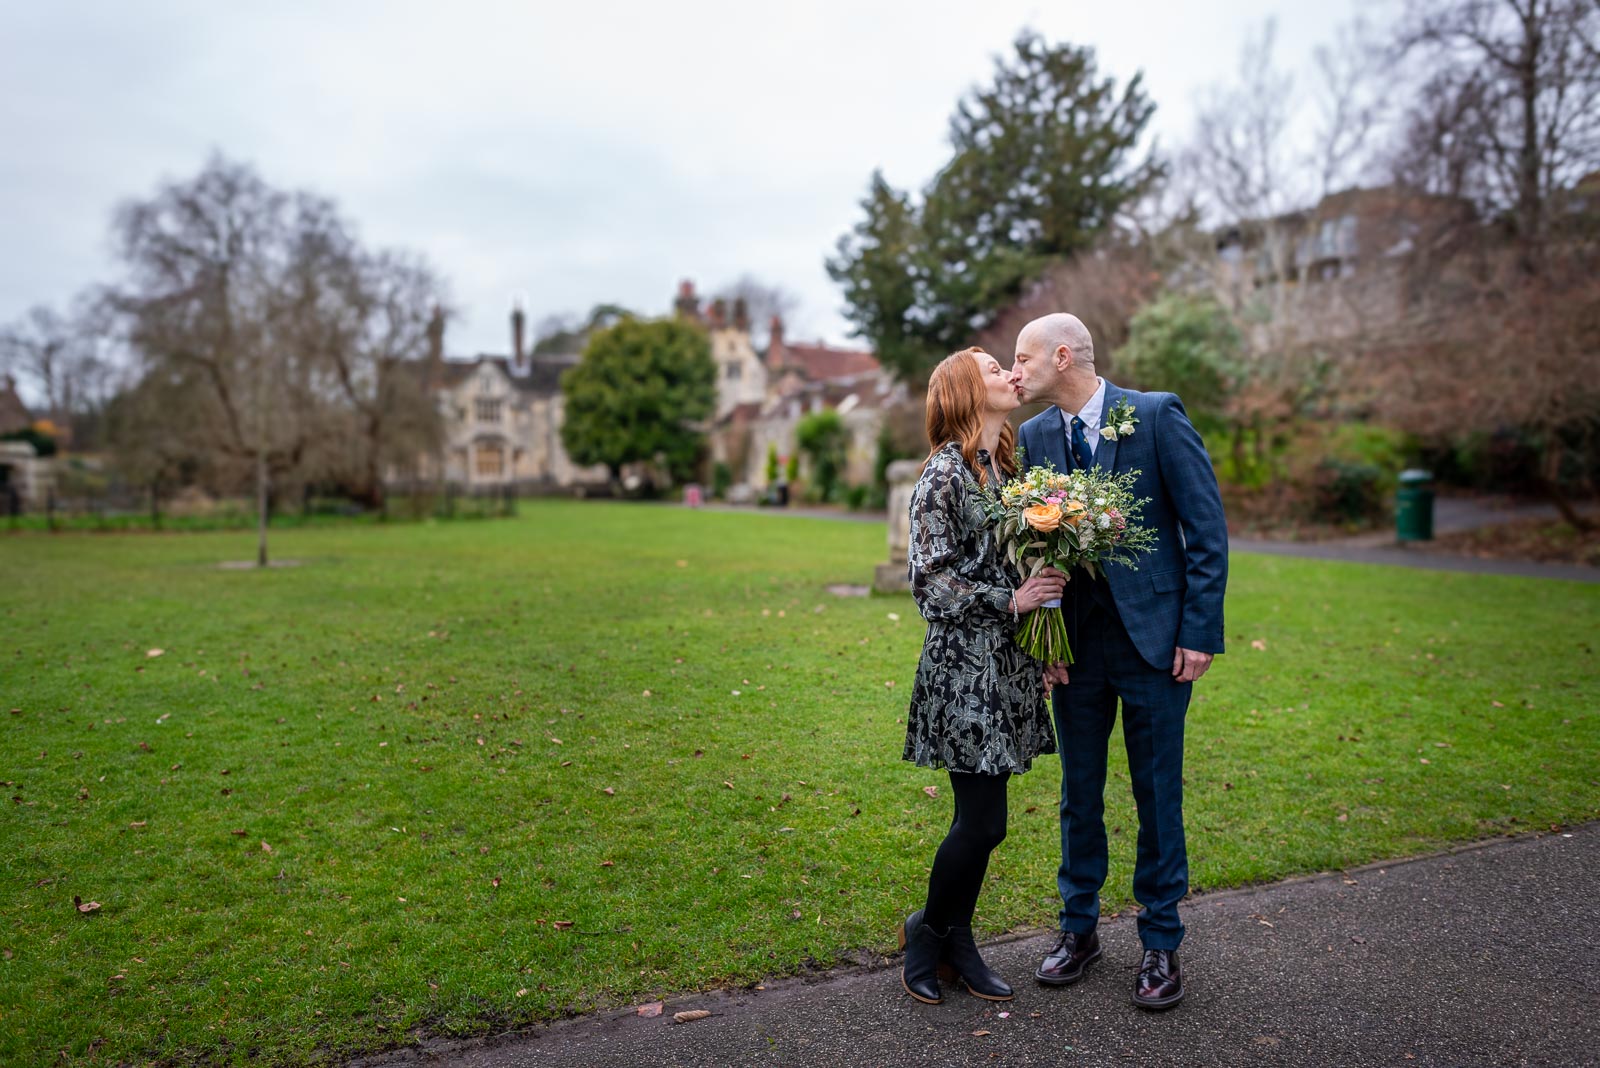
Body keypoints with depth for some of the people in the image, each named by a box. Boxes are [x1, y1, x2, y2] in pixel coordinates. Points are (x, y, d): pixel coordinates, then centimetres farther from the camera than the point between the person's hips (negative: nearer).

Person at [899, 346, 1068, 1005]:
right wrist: (1011, 600, -16)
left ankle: (955, 940, 27)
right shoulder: (944, 474, -12)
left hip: (1007, 666, 8)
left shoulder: (1006, 467, 14)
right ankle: (927, 930, 20)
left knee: (980, 819, 12)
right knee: (984, 822, -4)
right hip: (964, 670, -8)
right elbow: (930, 583, -15)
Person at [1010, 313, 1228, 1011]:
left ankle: (1160, 945, 24)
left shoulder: (1158, 416, -7)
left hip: (1154, 637, -3)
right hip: (1074, 642, 4)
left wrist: (1199, 631, -12)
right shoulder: (1031, 438, 4)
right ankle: (1079, 928, 31)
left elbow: (1207, 528, -7)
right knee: (1079, 793, 14)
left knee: (1158, 796, 7)